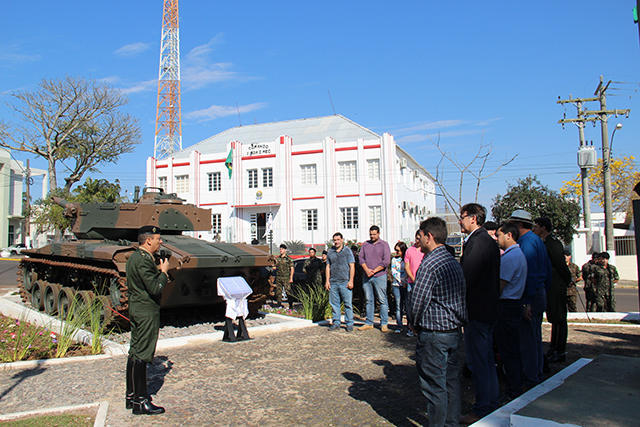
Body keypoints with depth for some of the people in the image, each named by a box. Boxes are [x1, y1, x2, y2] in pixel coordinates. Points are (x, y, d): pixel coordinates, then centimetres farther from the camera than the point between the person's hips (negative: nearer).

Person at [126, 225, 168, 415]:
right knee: (141, 356, -6)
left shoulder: (134, 257, 13)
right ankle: (140, 402, 0)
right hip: (146, 312, -11)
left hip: (136, 310, 11)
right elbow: (155, 288, -24)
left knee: (135, 353, 16)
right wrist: (164, 272, -10)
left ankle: (131, 395, 26)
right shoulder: (143, 260, -20)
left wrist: (157, 270, 11)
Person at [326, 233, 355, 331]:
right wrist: (327, 281, 8)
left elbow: (352, 266, 0)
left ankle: (349, 323, 6)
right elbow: (328, 267, 16)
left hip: (345, 282, -3)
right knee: (334, 303, 6)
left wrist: (351, 281, -8)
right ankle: (336, 323, 16)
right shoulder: (330, 252, 14)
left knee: (348, 303, -2)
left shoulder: (347, 251, 4)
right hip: (333, 282, 4)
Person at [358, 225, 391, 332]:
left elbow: (386, 261, -6)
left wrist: (374, 271, -11)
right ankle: (369, 323, 14)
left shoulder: (384, 244, 3)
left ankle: (384, 324, 4)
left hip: (379, 276, -4)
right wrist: (367, 270, -8)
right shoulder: (365, 244, 14)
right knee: (368, 300, 7)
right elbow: (361, 258, 8)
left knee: (382, 300, -2)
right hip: (366, 277, 4)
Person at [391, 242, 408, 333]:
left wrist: (405, 281, -10)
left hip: (406, 285, -2)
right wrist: (402, 281, -2)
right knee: (398, 307, 3)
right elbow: (393, 272, 5)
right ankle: (399, 326, 6)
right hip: (397, 285, 2)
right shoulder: (394, 259, 12)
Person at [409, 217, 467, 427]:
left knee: (434, 386, 2)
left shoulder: (429, 264, -19)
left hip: (434, 334, -9)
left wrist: (414, 324, 0)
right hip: (455, 331, 9)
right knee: (451, 381, 18)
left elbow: (417, 301, -17)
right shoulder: (454, 262, 9)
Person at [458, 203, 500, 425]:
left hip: (477, 311, -10)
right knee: (487, 359, 20)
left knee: (477, 363, 0)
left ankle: (482, 410, 9)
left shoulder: (477, 242, -20)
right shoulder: (488, 241, 12)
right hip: (488, 308, 11)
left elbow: (465, 278, -23)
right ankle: (492, 402, 32)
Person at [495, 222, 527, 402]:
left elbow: (500, 286, -19)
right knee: (513, 350, 16)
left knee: (507, 352, -3)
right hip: (515, 305, 10)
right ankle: (516, 389, 25)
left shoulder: (510, 256, -17)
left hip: (506, 307, -10)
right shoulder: (519, 254, 16)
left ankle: (512, 393, 4)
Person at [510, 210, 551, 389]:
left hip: (530, 296, -10)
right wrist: (544, 291, 22)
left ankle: (530, 380, 5)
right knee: (536, 338, 18)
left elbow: (530, 274, -22)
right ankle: (537, 375, 28)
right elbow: (548, 269, 19)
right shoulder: (537, 240, 15)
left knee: (527, 340, -3)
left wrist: (527, 302, -22)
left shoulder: (526, 243, -16)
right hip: (540, 293, 10)